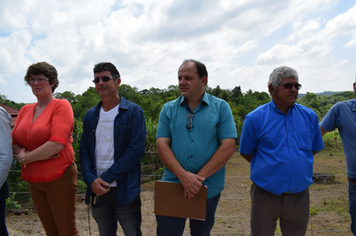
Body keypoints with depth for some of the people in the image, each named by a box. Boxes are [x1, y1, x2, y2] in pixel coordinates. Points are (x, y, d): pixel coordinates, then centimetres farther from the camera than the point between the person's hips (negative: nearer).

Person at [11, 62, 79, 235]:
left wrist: (25, 158, -10)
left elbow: (57, 143, -20)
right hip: (34, 180, 6)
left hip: (59, 178, -6)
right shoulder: (25, 110, 10)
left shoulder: (61, 105, -9)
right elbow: (13, 143, 6)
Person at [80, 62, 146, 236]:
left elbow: (136, 150, -14)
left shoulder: (133, 112, -6)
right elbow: (84, 150, 7)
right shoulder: (90, 115, 9)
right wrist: (91, 180, -9)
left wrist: (106, 178, -15)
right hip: (97, 190, 4)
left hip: (125, 190, -4)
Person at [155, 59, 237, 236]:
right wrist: (183, 175, -20)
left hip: (208, 189, 0)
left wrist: (200, 177, -17)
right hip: (172, 187, 1)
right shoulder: (169, 109, 2)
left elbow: (228, 146, -10)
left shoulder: (220, 107, -3)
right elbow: (162, 145, -5)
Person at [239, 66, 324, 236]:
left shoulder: (310, 116, 3)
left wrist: (298, 163, 9)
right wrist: (269, 165, 4)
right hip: (265, 195, -3)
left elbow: (314, 149, 16)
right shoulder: (255, 118, -7)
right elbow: (246, 152, 1)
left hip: (300, 195, 3)